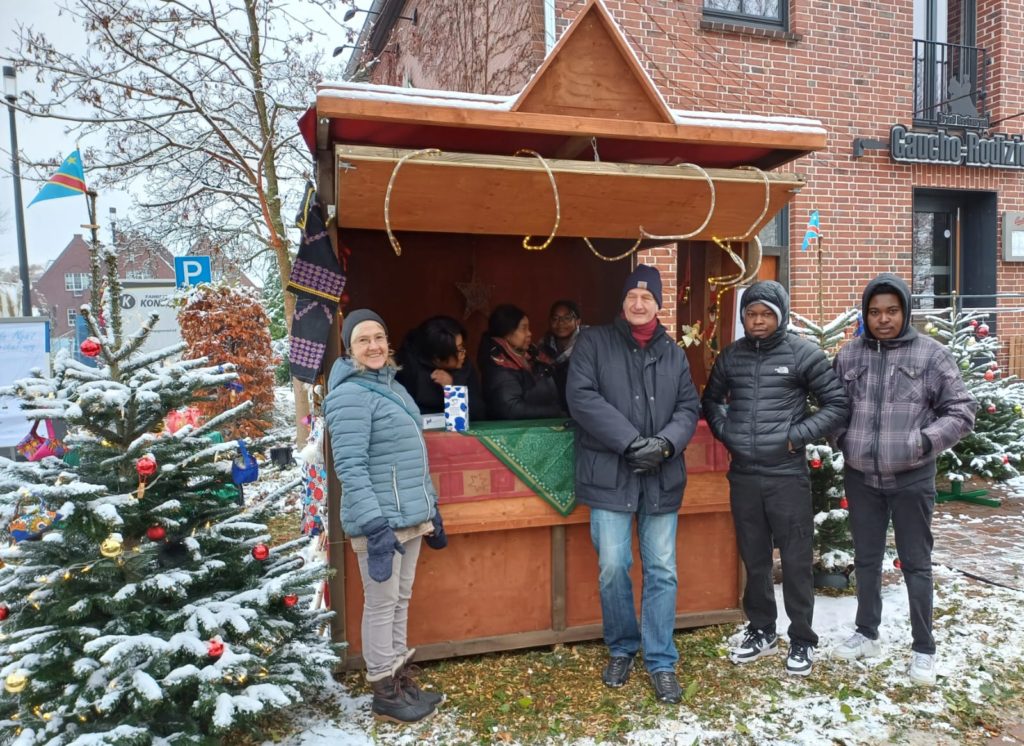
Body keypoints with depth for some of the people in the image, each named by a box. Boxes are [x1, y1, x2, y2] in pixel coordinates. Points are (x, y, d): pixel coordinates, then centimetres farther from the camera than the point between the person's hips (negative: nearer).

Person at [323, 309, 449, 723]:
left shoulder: (393, 387, 14)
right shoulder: (350, 395, -13)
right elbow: (350, 468, -20)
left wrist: (431, 508, 21)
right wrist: (374, 525, -26)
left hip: (409, 516, 8)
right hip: (380, 520, -8)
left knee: (401, 600, 16)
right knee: (382, 604, 2)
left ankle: (401, 678, 29)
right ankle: (384, 693, 16)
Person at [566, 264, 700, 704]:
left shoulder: (673, 353, 13)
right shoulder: (593, 342, 1)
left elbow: (689, 407, 9)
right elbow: (582, 397, -11)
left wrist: (665, 442, -12)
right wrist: (631, 442, -17)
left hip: (662, 478, 3)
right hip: (610, 476, -3)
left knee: (662, 571, 6)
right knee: (613, 568, 1)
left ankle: (661, 661, 21)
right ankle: (621, 648, 25)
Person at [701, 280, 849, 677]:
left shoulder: (803, 354, -4)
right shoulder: (731, 356, 6)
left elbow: (838, 405, -2)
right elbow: (711, 400, 20)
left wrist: (798, 436, -10)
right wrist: (726, 432, 4)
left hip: (787, 475, -3)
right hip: (743, 475, 4)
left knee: (796, 561, 5)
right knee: (754, 559, 15)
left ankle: (802, 640, 21)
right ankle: (761, 631, 31)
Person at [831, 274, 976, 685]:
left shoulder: (931, 354, -7)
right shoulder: (849, 354, 2)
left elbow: (961, 409, -5)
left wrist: (926, 441, -16)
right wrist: (842, 438, -3)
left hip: (912, 478, -3)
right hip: (861, 476, 3)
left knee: (916, 564, 8)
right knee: (866, 558, 17)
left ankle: (923, 648, 23)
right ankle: (866, 633, 34)